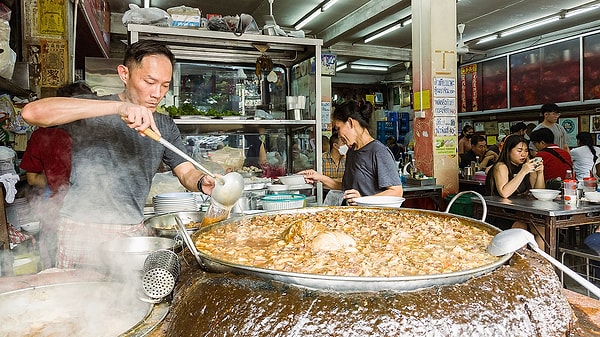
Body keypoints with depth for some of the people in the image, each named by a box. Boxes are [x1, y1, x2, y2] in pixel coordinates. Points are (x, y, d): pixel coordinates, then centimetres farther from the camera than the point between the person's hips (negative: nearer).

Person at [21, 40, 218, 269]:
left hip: (134, 233, 4)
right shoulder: (92, 114, -9)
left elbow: (186, 172, 6)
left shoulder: (164, 126, 7)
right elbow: (32, 112, -25)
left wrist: (202, 182, -20)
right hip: (84, 233, -4)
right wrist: (117, 106, -34)